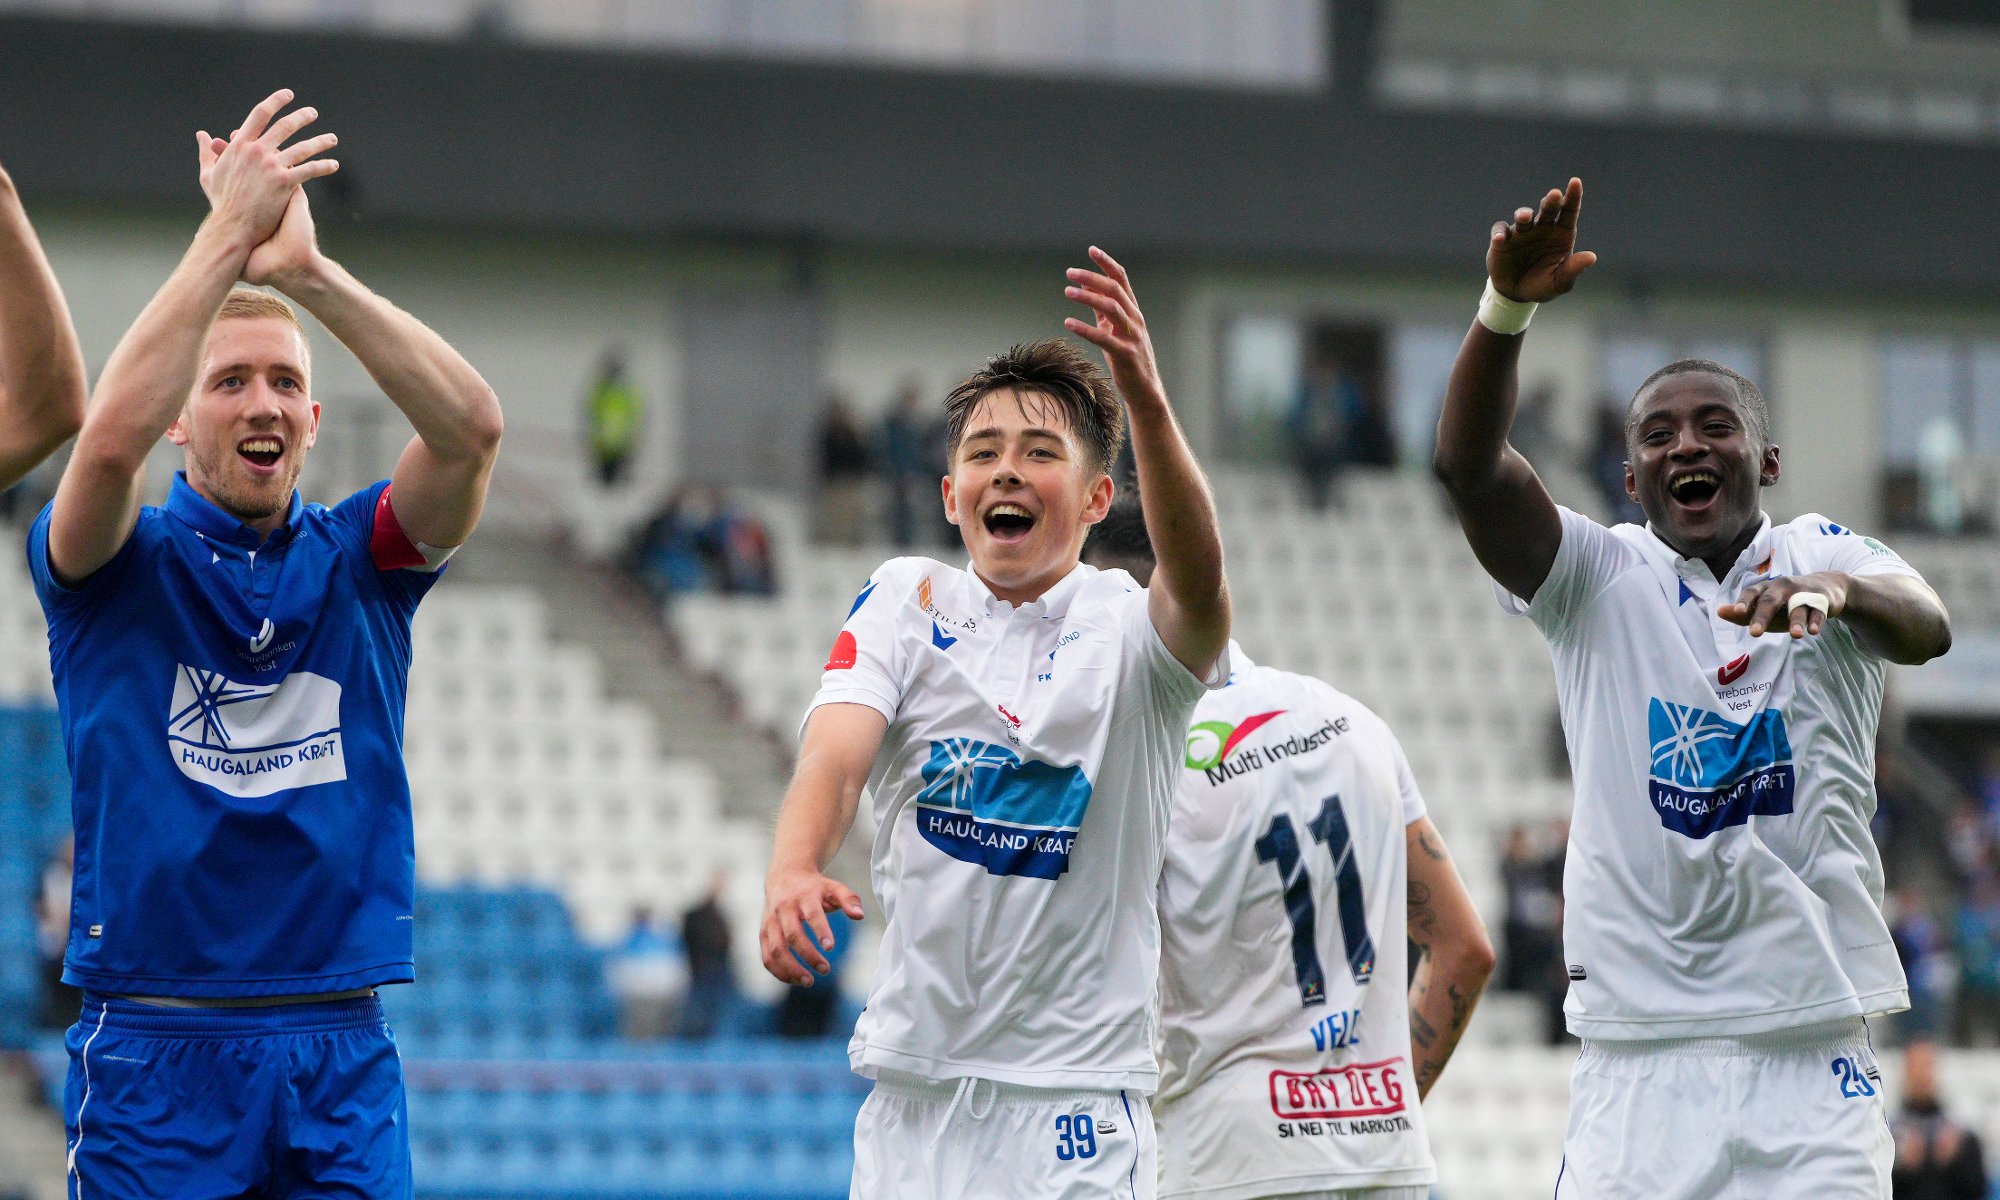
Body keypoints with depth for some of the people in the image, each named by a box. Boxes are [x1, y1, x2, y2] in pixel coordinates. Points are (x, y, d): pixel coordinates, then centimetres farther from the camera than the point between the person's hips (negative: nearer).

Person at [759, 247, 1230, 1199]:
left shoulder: (1126, 630, -1)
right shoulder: (906, 602, 7)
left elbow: (1199, 585, -24)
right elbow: (834, 756, -8)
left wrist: (1145, 402, -41)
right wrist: (792, 873, -32)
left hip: (1076, 1095, -3)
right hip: (912, 1085, 3)